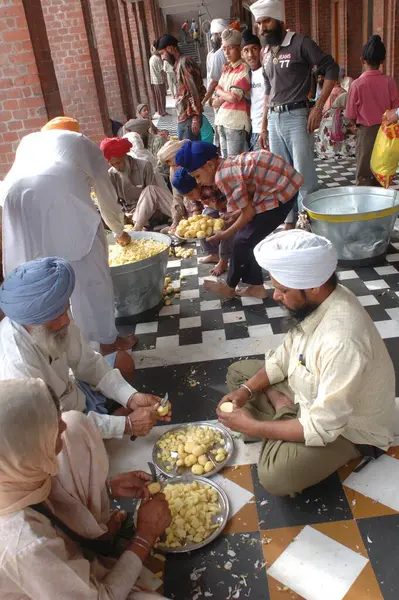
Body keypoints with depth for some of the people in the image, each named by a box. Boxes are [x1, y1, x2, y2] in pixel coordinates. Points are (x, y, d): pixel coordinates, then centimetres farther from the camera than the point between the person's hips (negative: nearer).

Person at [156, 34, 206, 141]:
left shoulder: (183, 63, -12)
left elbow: (194, 91, -18)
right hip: (184, 117, 9)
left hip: (188, 118, -9)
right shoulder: (180, 63, 17)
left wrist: (195, 117, -20)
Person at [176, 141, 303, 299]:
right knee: (247, 236, 13)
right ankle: (256, 287, 22)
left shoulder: (223, 177, -21)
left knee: (244, 240, 1)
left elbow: (248, 212, -15)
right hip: (280, 184, 9)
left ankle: (230, 287, 19)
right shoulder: (228, 165, 6)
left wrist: (226, 234, -2)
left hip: (281, 191, -9)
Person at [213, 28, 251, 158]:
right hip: (222, 121, 8)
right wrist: (226, 95, -8)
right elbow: (215, 103, 11)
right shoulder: (226, 69, 15)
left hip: (236, 123, -7)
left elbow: (234, 97, -16)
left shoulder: (244, 69, -6)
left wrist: (219, 92, 3)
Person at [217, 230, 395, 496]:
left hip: (348, 427, -7)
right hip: (311, 394, 8)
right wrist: (246, 390, -8)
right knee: (237, 373, 9)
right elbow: (284, 357, 4)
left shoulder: (341, 341, -39)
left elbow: (322, 427, -32)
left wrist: (251, 426, -24)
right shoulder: (314, 301, -13)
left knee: (275, 475, -29)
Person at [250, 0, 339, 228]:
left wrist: (319, 107, -15)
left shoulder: (300, 43, -6)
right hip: (274, 119, 7)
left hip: (296, 117, -7)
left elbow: (332, 68, -8)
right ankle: (290, 223, 21)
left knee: (304, 176, -7)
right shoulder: (267, 52, 14)